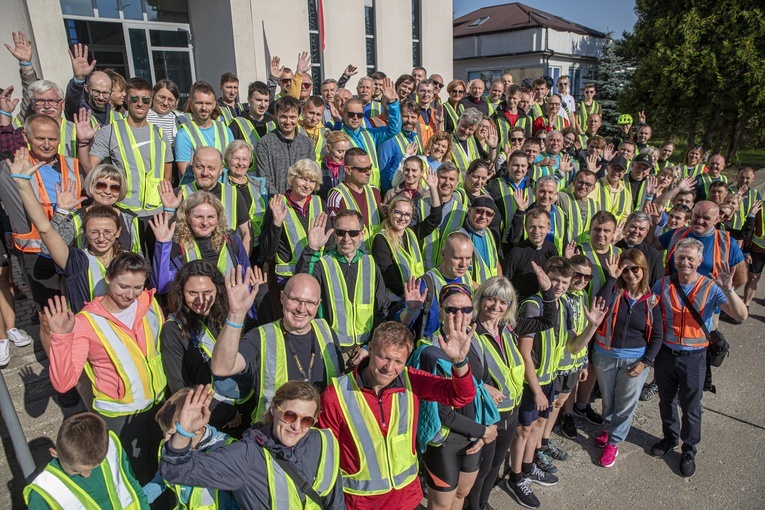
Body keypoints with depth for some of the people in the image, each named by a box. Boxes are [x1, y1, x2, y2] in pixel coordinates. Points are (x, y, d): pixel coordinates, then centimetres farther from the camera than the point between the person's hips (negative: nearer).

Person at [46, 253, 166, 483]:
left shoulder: (149, 303, -8)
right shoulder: (87, 321, -18)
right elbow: (63, 383, -23)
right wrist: (62, 337, -34)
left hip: (159, 402, 4)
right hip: (120, 415, -4)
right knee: (138, 479, 13)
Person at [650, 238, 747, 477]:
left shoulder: (710, 287, -11)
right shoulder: (663, 284, -5)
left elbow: (741, 315, -23)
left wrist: (728, 289, -38)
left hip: (693, 357, -2)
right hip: (665, 353, 2)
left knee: (691, 407, 12)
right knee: (666, 401, 19)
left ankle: (689, 451, 32)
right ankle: (670, 439, 43)